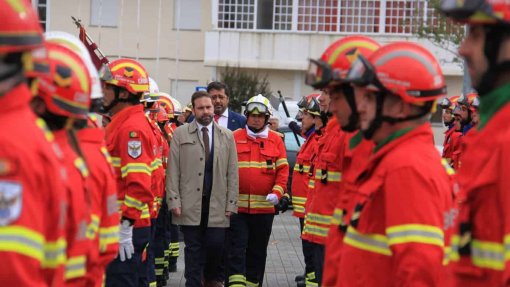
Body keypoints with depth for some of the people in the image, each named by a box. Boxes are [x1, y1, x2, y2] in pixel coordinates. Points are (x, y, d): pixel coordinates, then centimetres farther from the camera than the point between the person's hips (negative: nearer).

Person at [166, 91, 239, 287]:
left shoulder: (227, 136, 8)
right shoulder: (180, 134, 4)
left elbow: (232, 173, 6)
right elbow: (173, 170, 1)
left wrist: (231, 203, 0)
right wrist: (174, 201, -7)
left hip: (217, 204, 1)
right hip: (190, 204, -1)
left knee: (216, 245, -1)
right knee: (193, 249, 3)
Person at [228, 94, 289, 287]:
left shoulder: (276, 140, 7)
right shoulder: (234, 138, 5)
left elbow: (283, 170, 5)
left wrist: (277, 192, -10)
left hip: (264, 207, 2)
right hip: (237, 205, -1)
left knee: (258, 251, 11)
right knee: (236, 249, -7)